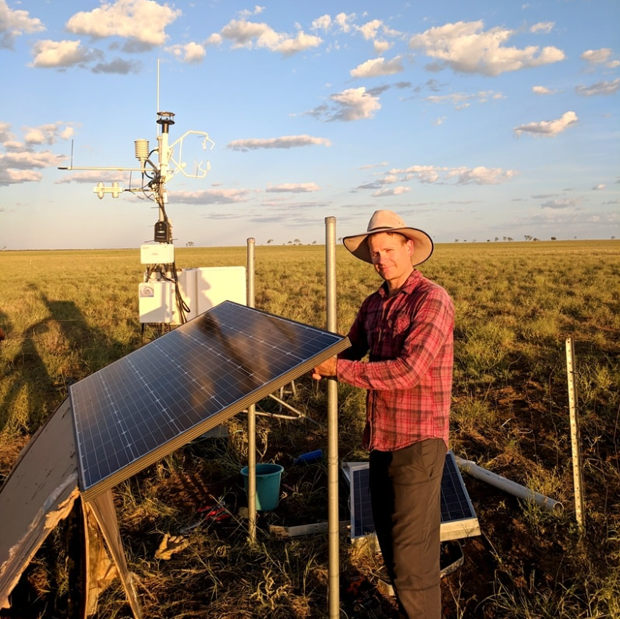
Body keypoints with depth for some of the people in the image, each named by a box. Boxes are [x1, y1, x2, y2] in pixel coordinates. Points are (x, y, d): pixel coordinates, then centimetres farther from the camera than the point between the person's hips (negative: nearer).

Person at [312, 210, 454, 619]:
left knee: (412, 550, -2)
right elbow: (352, 349, 21)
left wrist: (340, 368, -21)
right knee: (389, 537, 20)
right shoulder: (375, 304, 9)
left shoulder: (432, 300, -15)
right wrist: (323, 362, -2)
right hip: (381, 439, 8)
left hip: (417, 442, -8)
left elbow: (410, 370, -24)